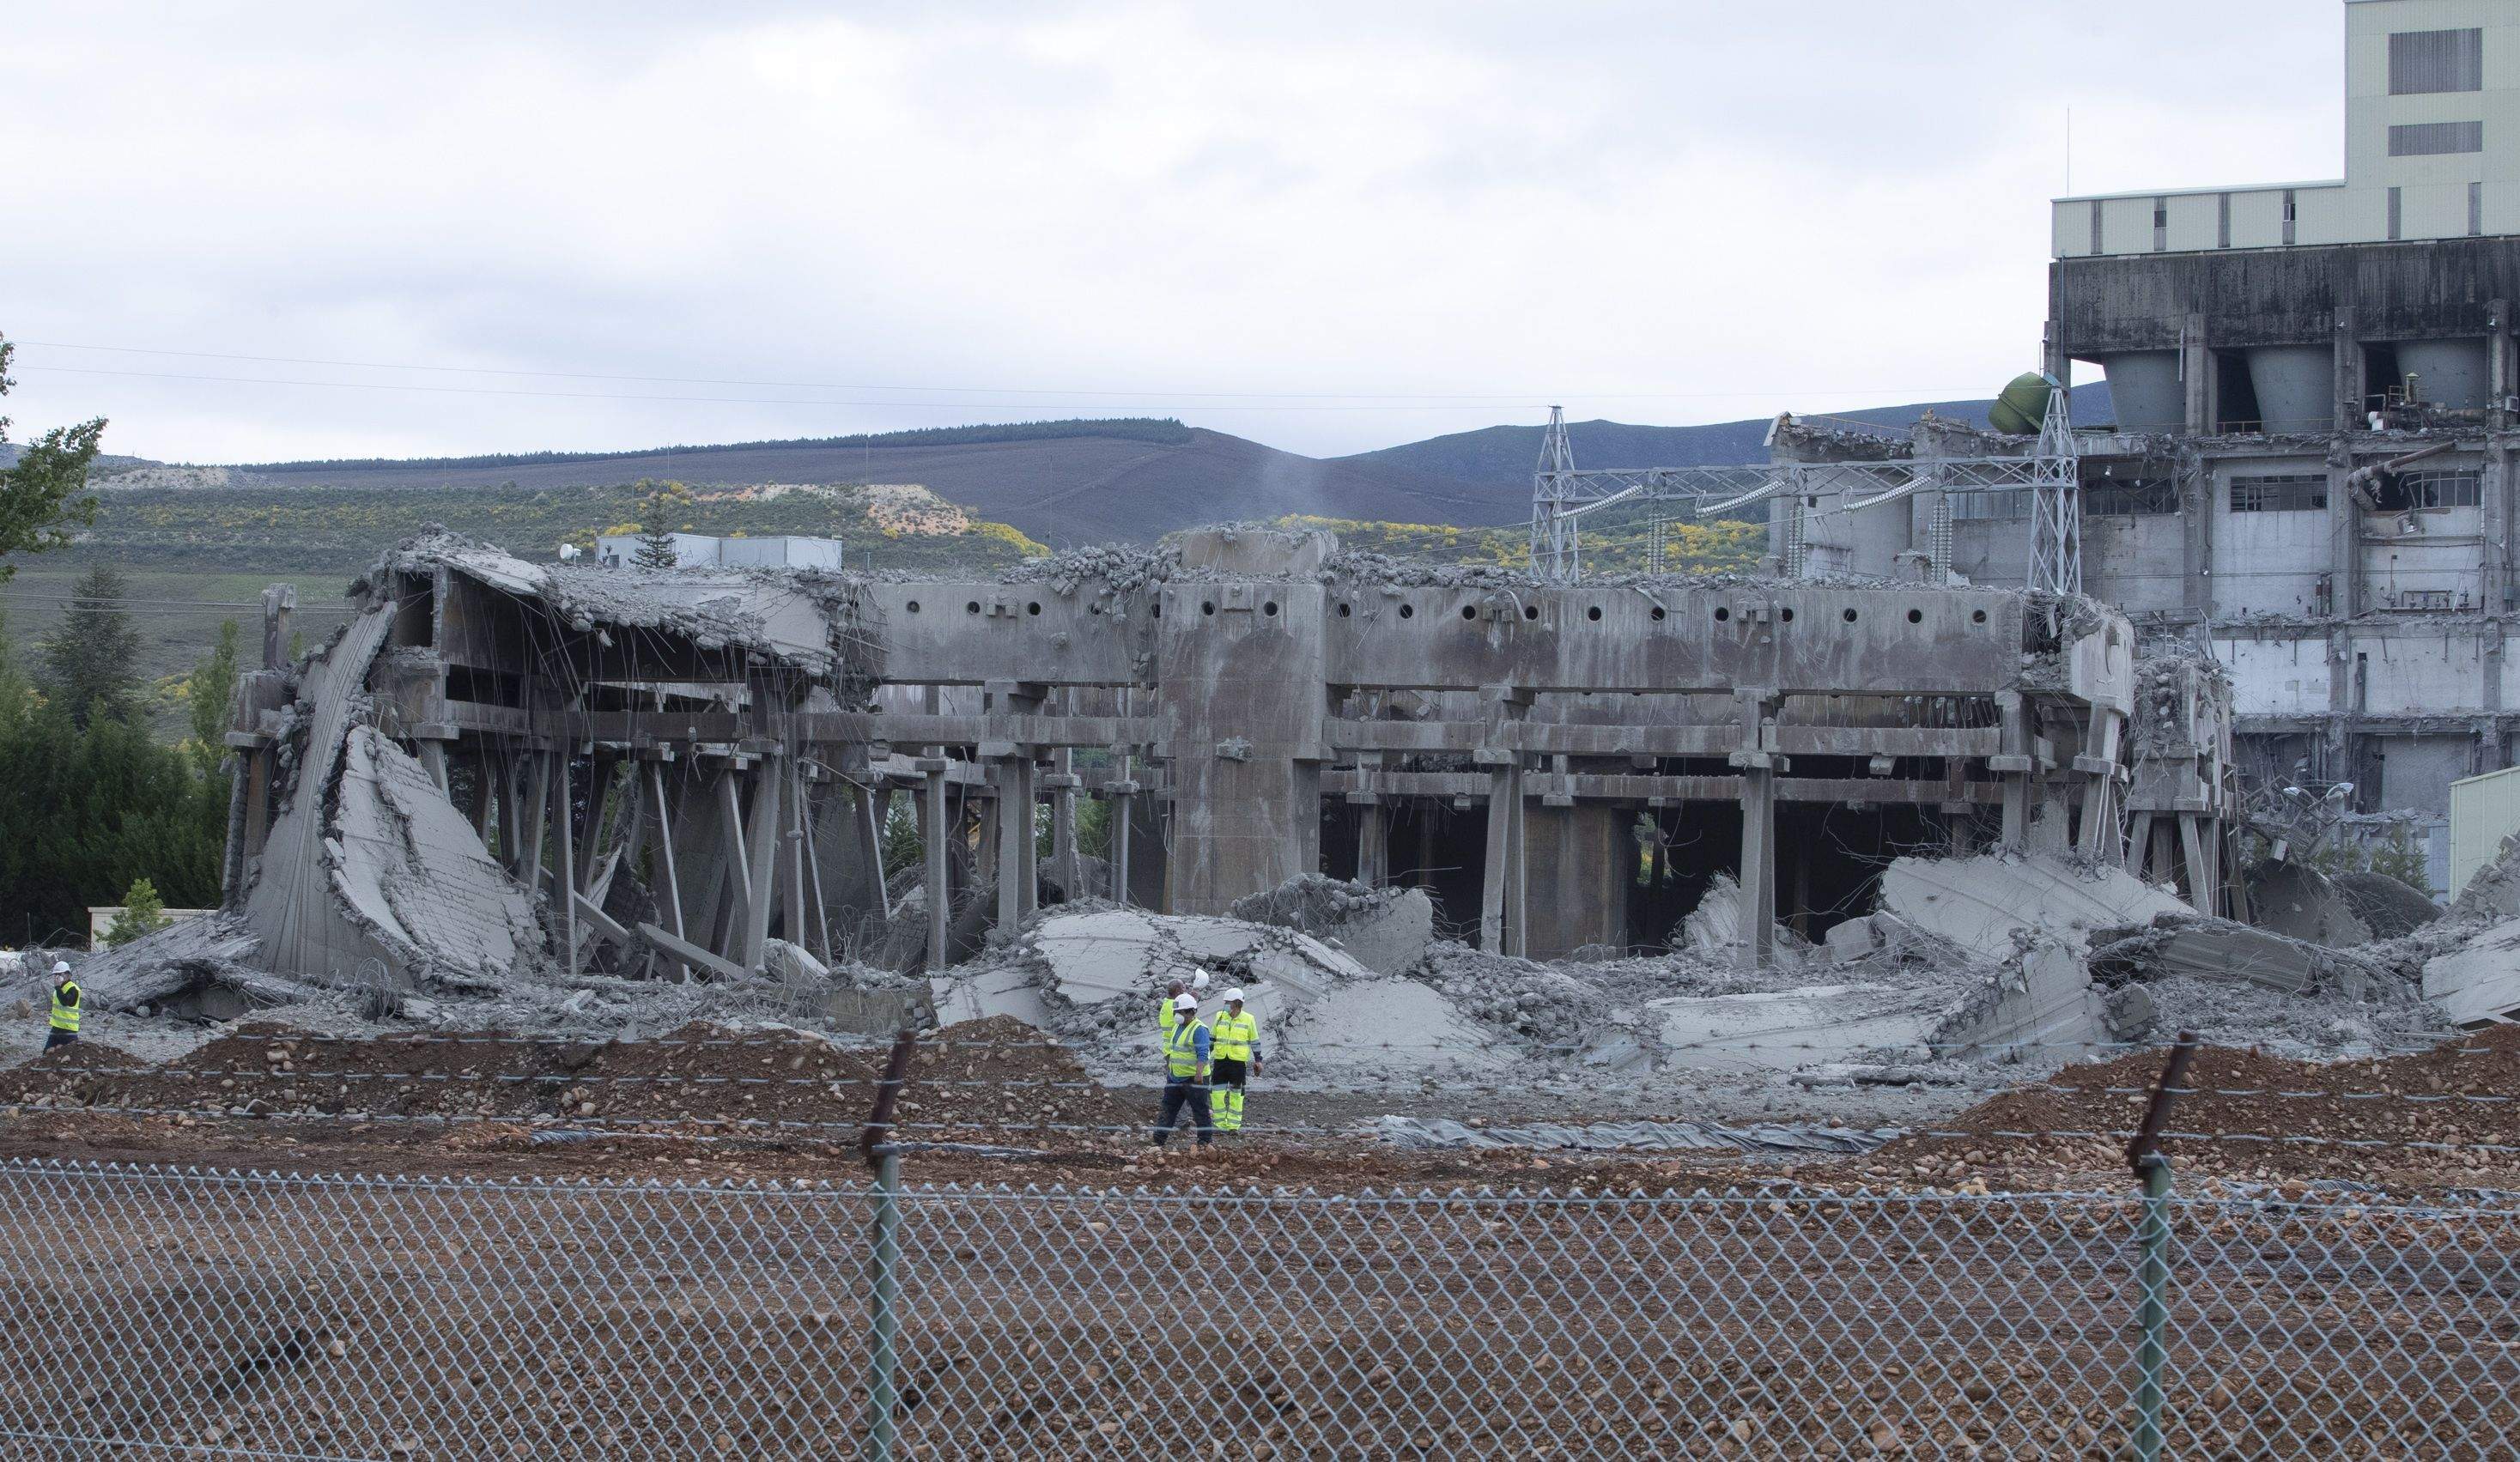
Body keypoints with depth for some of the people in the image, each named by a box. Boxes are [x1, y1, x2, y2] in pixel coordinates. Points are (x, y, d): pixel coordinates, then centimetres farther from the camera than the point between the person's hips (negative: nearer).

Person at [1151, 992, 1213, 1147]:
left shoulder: (1199, 1030, -16)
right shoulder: (1177, 1027, 13)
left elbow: (1203, 1054, -23)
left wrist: (1199, 1073, -32)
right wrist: (1169, 1067, 24)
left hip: (1193, 1078, -9)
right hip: (1175, 1077, 9)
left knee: (1200, 1111, 0)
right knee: (1168, 1109, 12)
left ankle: (1206, 1142, 8)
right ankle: (1158, 1141, 18)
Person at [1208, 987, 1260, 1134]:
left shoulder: (1248, 1019, -3)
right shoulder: (1220, 1017, 5)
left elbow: (1254, 1041, 4)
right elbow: (1211, 1037, 15)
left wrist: (1257, 1060, 3)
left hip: (1238, 1061, -3)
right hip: (1221, 1060, 3)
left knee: (1236, 1094, 3)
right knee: (1217, 1092, 1)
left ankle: (1234, 1125, 12)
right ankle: (1220, 1124, 11)